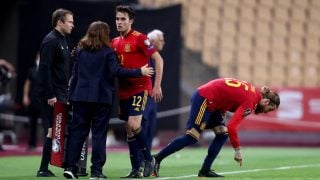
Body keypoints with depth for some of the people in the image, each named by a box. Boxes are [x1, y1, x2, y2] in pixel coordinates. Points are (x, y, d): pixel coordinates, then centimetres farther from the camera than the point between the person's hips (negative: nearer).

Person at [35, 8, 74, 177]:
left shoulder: (62, 41, 17)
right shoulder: (50, 41, -13)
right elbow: (45, 69, -19)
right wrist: (50, 95, -22)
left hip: (61, 93, 9)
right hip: (52, 94, -9)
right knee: (53, 130, -9)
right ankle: (44, 169, -5)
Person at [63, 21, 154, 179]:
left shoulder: (81, 51, 9)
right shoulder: (107, 52, -6)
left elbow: (75, 74, 11)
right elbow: (116, 71, -14)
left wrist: (71, 94, 16)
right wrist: (139, 72, -10)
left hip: (81, 96, 4)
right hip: (102, 97, -4)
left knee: (77, 131, 6)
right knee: (99, 133, 1)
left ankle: (70, 166, 0)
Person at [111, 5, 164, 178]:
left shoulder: (139, 38, -9)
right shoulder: (115, 42, 11)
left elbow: (158, 59, -10)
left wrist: (157, 86, -14)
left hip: (140, 88, -7)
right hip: (124, 90, 7)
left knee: (133, 125, -20)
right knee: (129, 130, 6)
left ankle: (148, 159, -1)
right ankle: (135, 170, 12)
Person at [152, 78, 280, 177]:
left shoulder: (254, 92, 9)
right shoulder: (250, 102, -18)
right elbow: (232, 126, -24)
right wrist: (237, 150, -15)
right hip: (204, 99, -10)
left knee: (222, 134, 5)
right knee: (192, 137, -9)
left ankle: (205, 170, 5)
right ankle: (157, 159, -4)